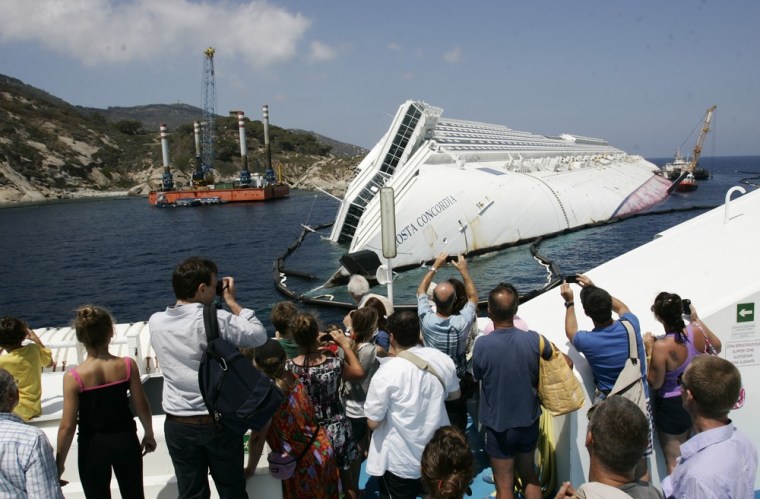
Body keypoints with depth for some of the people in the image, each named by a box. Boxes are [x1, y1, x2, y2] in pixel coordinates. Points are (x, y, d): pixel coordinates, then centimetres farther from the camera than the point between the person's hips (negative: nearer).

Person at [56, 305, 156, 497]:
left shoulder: (73, 377, -18)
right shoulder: (128, 365, -14)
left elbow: (67, 426, -14)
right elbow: (142, 407, -5)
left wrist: (59, 463, 1)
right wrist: (149, 435, 13)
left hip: (93, 446, -1)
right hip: (126, 440, 2)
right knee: (134, 494, 19)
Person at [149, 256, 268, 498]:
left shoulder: (156, 322, -6)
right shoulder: (217, 320, -20)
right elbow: (260, 336, -8)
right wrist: (232, 301, -1)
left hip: (178, 425, 4)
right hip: (219, 422, -3)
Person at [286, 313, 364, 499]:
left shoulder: (289, 367, -22)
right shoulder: (334, 363, -22)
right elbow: (359, 372, -2)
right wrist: (345, 344, 6)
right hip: (336, 430, 0)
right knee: (346, 476, 22)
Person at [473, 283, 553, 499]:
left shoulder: (482, 344, -24)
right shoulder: (533, 339, -17)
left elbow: (478, 376, -6)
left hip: (498, 425, -3)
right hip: (529, 421, 3)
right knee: (529, 476, 25)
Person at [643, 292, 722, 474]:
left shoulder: (661, 347, -32)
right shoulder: (697, 331, -15)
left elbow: (655, 384, -17)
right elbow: (717, 347, 10)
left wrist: (649, 351, -15)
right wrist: (697, 320, 13)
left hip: (672, 406, -6)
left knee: (674, 463, 13)